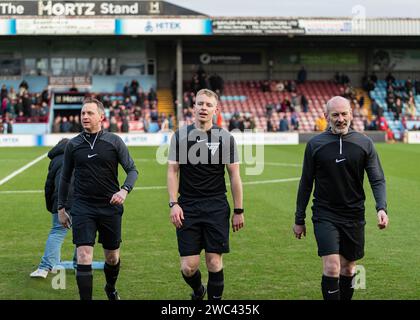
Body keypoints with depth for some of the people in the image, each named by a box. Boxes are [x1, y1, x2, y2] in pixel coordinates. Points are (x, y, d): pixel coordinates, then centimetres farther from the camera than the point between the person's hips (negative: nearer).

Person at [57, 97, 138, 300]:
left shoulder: (114, 141, -1)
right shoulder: (73, 145, 3)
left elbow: (132, 170, 2)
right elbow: (65, 178, 13)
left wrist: (124, 190, -17)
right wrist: (61, 208, 13)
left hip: (110, 207, 0)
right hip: (83, 208, 0)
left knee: (112, 258, 13)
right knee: (84, 257, -13)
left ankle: (111, 289, 42)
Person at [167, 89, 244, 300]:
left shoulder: (226, 138, 2)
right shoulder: (180, 136, 4)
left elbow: (234, 175, 4)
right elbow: (172, 171, 5)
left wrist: (238, 211, 2)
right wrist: (173, 203, -6)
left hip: (216, 208, 0)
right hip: (187, 208, 0)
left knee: (214, 263, -2)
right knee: (188, 266, -1)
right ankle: (197, 291, 31)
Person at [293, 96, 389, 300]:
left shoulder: (364, 144, 1)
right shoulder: (315, 145, -1)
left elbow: (378, 180, 0)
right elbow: (306, 184, 5)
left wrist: (381, 208, -18)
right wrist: (299, 220, 7)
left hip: (354, 216, 2)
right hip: (325, 216, -2)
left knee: (348, 268, 12)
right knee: (332, 267, -14)